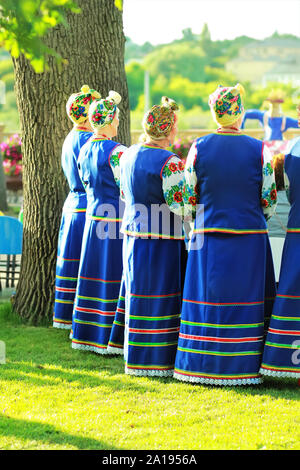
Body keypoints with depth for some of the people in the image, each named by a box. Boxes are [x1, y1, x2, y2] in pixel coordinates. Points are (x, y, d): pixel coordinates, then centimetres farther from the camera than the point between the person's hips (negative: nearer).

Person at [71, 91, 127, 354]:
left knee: (94, 276, 13)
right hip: (115, 221, -8)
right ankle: (109, 337, -2)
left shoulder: (84, 150, 9)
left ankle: (87, 334, 19)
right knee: (113, 277, -3)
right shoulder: (115, 150, -16)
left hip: (93, 217, 8)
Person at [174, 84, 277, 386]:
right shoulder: (258, 150, -6)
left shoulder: (199, 148, -3)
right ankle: (242, 366, 8)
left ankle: (202, 365, 12)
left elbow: (188, 195, 2)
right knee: (246, 300, 6)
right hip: (250, 236, -1)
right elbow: (269, 199, -2)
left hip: (208, 235, 2)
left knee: (207, 300, 7)